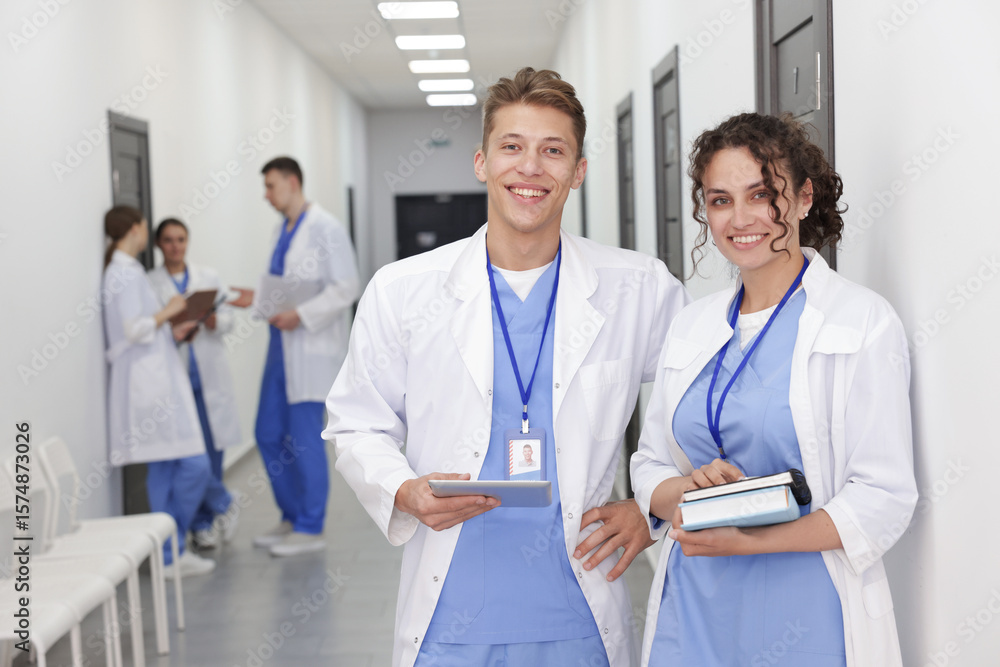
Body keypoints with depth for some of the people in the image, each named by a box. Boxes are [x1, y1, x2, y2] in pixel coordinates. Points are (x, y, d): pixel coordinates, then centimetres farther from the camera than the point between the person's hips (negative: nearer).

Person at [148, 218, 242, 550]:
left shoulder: (208, 277, 12)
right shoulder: (149, 283, 2)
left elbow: (228, 318, 10)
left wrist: (214, 322, -12)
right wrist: (174, 332, -20)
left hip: (209, 374, 3)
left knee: (213, 449, 4)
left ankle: (205, 523, 19)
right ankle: (223, 505, 12)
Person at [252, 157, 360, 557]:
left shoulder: (325, 229, -11)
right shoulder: (282, 231, 15)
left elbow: (345, 289, -16)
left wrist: (300, 315, -21)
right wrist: (253, 300, 5)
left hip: (312, 348, -9)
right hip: (282, 345, 9)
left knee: (304, 439, -4)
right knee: (269, 434, 11)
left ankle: (310, 529, 8)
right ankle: (292, 517, 24)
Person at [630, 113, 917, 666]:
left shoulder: (864, 321, -8)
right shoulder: (691, 325, 9)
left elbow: (884, 500, -12)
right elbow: (648, 466, 11)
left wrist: (747, 540, -20)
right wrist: (687, 492, -11)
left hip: (806, 617, -4)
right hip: (692, 607, 5)